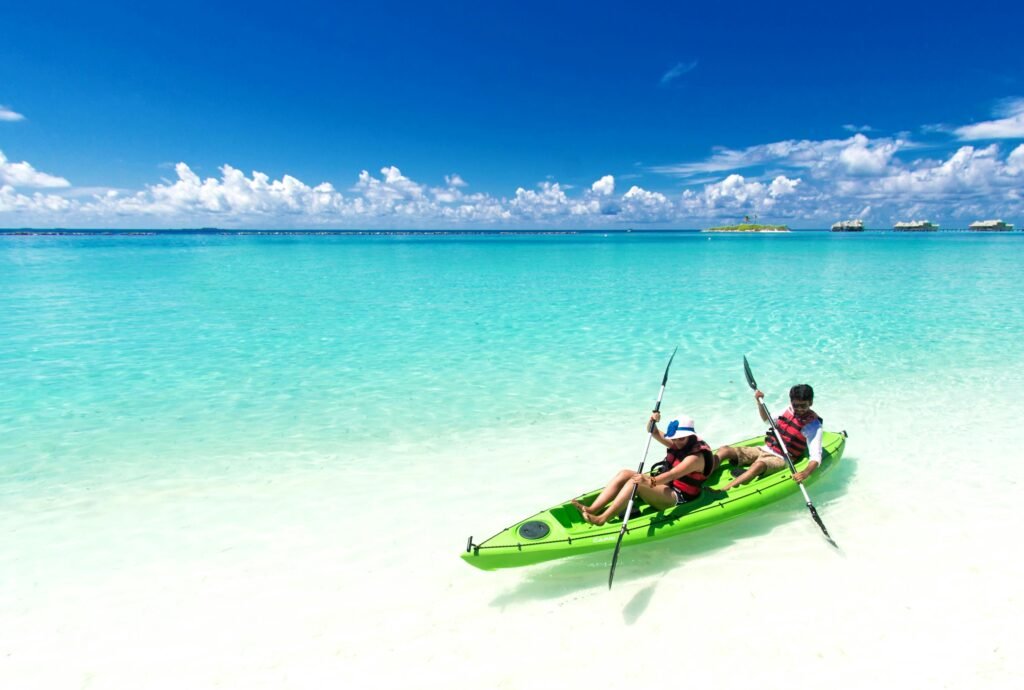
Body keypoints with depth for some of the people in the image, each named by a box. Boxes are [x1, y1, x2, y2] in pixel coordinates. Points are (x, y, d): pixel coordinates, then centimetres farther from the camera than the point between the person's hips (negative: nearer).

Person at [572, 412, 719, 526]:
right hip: (663, 485, 9)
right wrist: (653, 421, -15)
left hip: (677, 498, -9)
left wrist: (650, 481, -49)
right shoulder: (678, 444, 8)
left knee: (636, 481, -31)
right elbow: (655, 433, 8)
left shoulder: (696, 457, -19)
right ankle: (592, 510, -23)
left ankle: (602, 519, -38)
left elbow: (672, 475, -33)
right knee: (624, 474, -9)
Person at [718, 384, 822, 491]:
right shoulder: (789, 410, 7)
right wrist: (759, 402, 10)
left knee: (758, 465, -40)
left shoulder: (813, 426, -9)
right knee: (725, 450, -12)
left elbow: (816, 457, -18)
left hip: (781, 459, -7)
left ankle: (721, 492, -54)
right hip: (764, 449, 7)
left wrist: (806, 473, -37)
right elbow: (767, 419, 25)